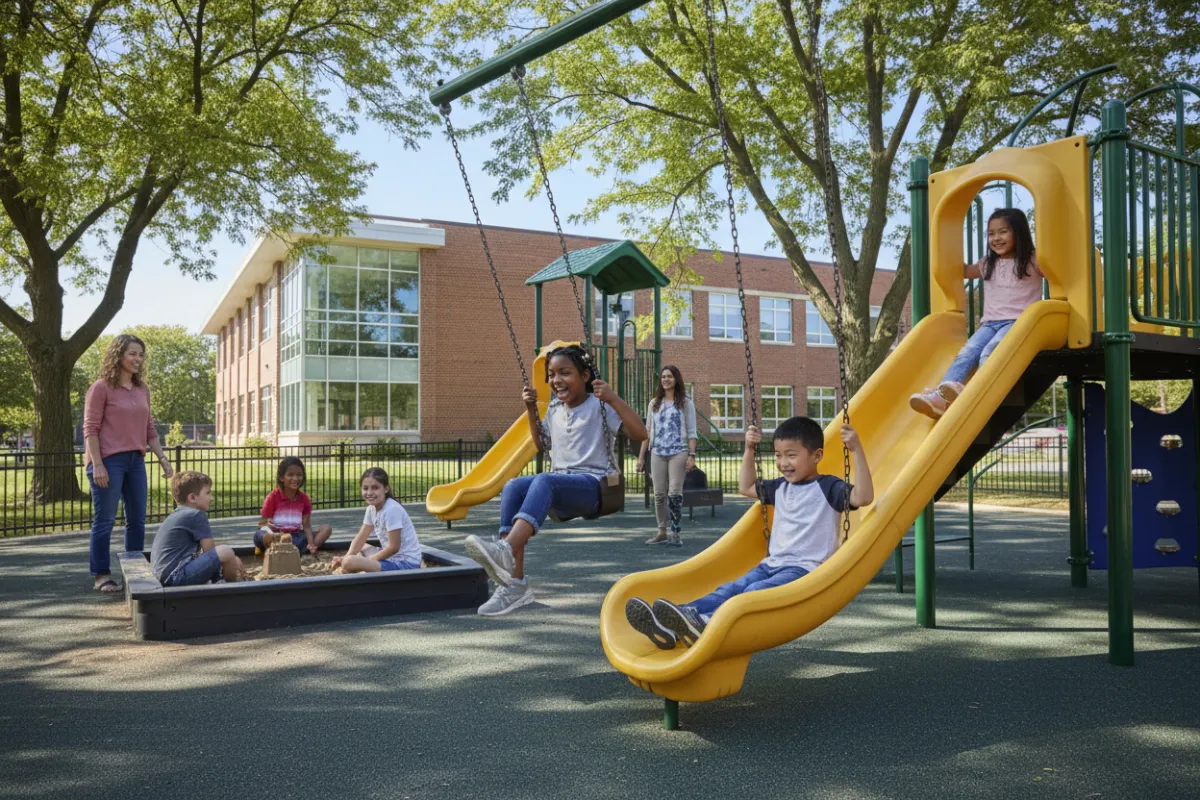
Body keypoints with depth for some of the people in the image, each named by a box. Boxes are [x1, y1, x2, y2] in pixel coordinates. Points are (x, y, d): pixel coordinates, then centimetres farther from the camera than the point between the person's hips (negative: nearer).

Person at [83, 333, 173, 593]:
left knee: (137, 519, 11)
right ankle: (101, 575, 9)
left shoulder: (142, 389, 13)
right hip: (108, 460, -7)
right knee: (105, 520, 0)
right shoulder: (101, 388, -6)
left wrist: (163, 458, 9)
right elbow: (90, 429, -9)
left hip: (136, 460, 7)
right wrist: (97, 464, -16)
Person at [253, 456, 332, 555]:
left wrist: (311, 544, -20)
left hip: (296, 536, 4)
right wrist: (267, 524, -29)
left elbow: (306, 525, -2)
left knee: (327, 528, -16)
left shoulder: (304, 498, 2)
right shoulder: (273, 496, -6)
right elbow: (262, 522, -3)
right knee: (259, 535, -37)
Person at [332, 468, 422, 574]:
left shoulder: (392, 509, -20)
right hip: (391, 557, 10)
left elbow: (393, 547, -20)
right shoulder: (371, 508, 6)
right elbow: (360, 538, 9)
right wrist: (347, 556, -8)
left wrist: (367, 561, -11)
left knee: (349, 562, -24)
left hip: (406, 564, -10)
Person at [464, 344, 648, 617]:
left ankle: (506, 549, -56)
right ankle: (513, 582, -31)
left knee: (545, 481, -36)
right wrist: (531, 411, 20)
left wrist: (614, 399, -21)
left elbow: (640, 434, -13)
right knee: (513, 487, -25)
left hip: (593, 485, -6)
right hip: (561, 487, 6)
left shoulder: (600, 406, -1)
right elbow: (542, 445, 33)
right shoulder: (554, 409, 18)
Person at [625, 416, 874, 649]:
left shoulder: (828, 487, -2)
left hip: (804, 569, -7)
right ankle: (668, 627, -36)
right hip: (772, 564, 7)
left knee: (756, 592, -32)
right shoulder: (781, 487, 20)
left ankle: (706, 623, -57)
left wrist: (856, 450, -25)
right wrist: (749, 450, 27)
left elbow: (862, 497, -20)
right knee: (729, 590, -16)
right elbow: (746, 487, 34)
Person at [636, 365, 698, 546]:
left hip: (678, 452, -3)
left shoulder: (685, 402, 4)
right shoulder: (654, 403, 15)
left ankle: (675, 533, -4)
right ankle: (662, 532, 11)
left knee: (675, 493, -9)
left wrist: (692, 455, -10)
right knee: (659, 494, 3)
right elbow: (647, 431, 14)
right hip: (657, 453, 4)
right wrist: (641, 456, 9)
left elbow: (691, 432, 0)